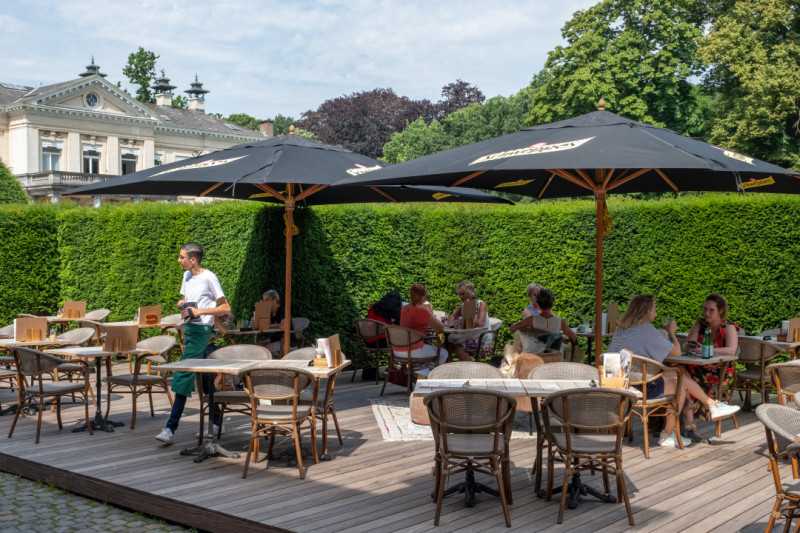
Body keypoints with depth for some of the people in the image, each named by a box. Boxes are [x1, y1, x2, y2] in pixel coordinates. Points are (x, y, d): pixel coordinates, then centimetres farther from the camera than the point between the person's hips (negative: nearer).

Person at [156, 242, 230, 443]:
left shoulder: (209, 278, -11)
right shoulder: (187, 276, 13)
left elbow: (226, 308, -10)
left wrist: (200, 311, -18)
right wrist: (182, 304, 2)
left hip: (201, 331, -8)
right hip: (188, 329, 8)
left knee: (183, 376, -12)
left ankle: (171, 427, -10)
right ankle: (216, 421, 20)